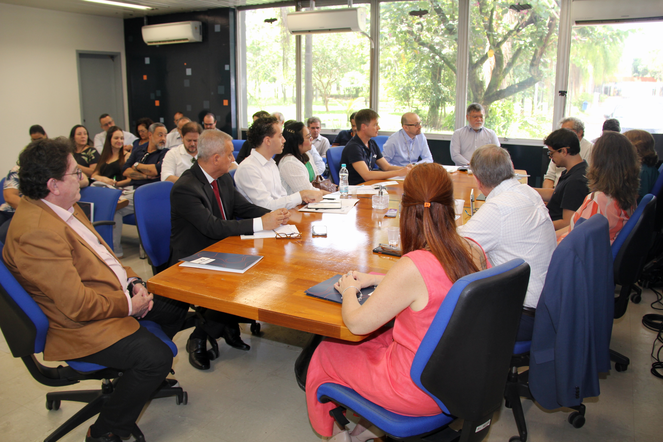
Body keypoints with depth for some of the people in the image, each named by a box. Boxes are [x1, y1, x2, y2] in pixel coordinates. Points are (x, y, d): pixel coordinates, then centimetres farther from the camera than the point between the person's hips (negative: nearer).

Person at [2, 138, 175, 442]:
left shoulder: (62, 207, 5)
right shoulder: (37, 233, -28)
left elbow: (99, 255, 16)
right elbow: (78, 305, -28)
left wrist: (132, 280, 1)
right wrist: (129, 304, -15)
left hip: (112, 297, 10)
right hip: (81, 328, -10)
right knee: (156, 358, -23)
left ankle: (137, 378, 34)